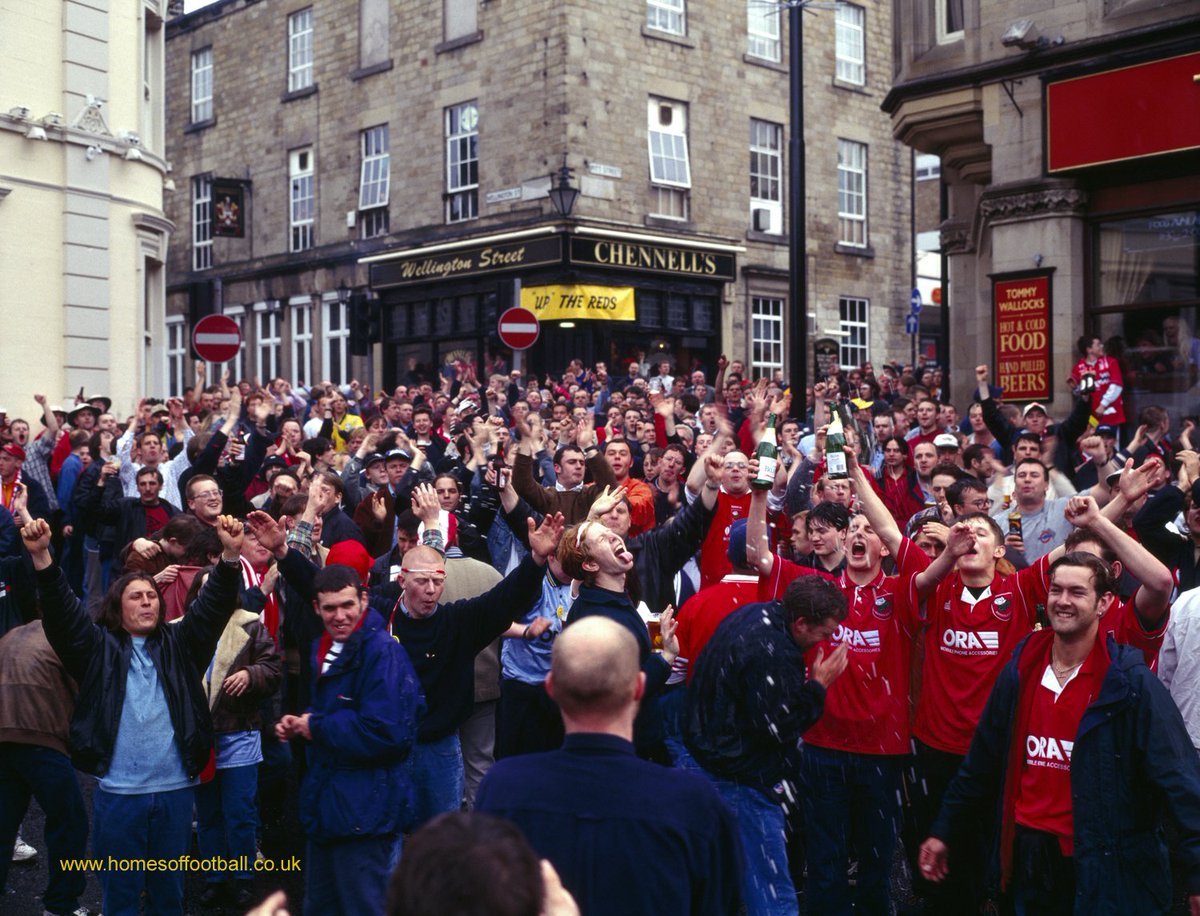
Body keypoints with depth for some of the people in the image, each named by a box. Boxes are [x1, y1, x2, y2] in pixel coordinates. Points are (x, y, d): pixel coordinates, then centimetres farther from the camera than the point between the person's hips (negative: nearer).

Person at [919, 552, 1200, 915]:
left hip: (1105, 866, -4)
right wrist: (944, 831, 14)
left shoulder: (1130, 681, -11)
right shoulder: (1020, 670, 2)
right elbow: (983, 761, 11)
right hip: (1028, 856, 4)